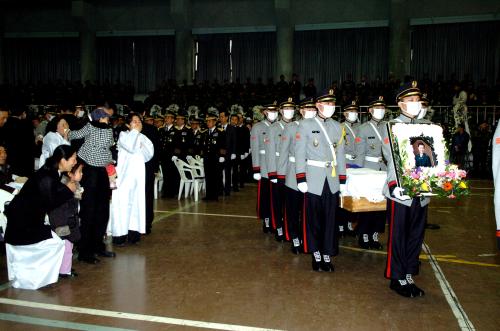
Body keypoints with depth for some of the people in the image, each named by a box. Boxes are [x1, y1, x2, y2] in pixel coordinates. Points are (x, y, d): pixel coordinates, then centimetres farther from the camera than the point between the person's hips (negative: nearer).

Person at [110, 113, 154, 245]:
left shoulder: (142, 137, 15)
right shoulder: (123, 135, 1)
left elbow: (148, 155, 8)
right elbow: (131, 147, -19)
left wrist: (142, 144, -7)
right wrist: (135, 131, -7)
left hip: (138, 174, 5)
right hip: (125, 173, -5)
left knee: (136, 202, 4)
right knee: (123, 202, -7)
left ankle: (133, 231, 10)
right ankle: (120, 234, -2)